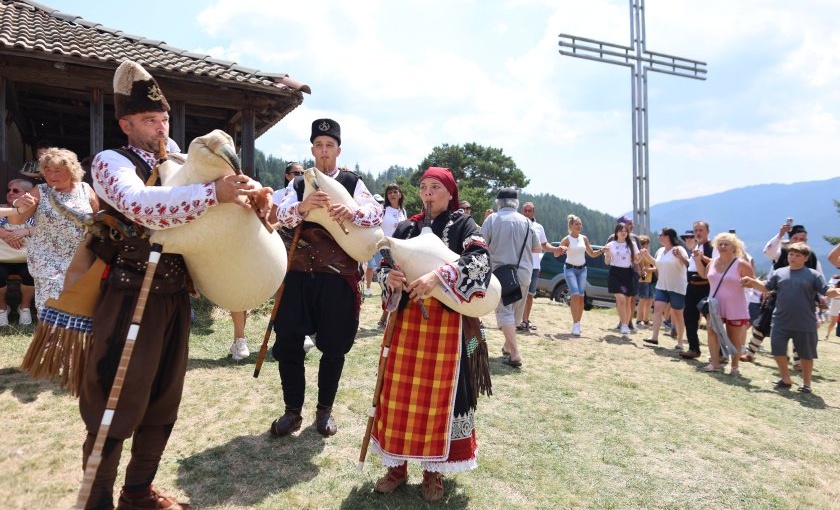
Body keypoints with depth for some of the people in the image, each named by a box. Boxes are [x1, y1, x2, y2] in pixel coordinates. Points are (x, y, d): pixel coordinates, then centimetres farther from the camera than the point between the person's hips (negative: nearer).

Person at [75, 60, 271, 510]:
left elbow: (227, 182, 12)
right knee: (115, 404, 3)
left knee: (163, 400, 16)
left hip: (174, 295, 7)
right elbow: (142, 205, -29)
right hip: (130, 297, -6)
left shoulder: (176, 162, 11)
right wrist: (214, 192, -36)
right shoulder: (110, 161, -8)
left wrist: (254, 189, -11)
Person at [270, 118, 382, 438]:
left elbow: (376, 214, -12)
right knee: (288, 343, 3)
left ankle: (325, 410, 26)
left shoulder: (352, 182, 4)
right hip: (299, 272, 2)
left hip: (339, 275, -1)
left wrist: (352, 211, -34)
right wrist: (302, 207, -30)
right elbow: (282, 216, -7)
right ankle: (293, 411, 21)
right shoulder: (298, 184, 10)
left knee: (334, 346, 7)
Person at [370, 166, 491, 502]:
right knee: (399, 389, 6)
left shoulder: (462, 224, 1)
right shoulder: (406, 227, 11)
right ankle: (397, 465, 23)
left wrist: (438, 276, -30)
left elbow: (479, 259, -17)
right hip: (406, 318, 4)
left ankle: (433, 471, 19)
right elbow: (384, 266, 10)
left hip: (447, 321, -3)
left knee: (439, 391, 2)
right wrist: (389, 277, -15)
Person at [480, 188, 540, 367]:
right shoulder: (526, 221, 2)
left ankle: (515, 354, -12)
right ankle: (507, 346, 31)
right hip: (523, 272, 3)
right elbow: (537, 248, 9)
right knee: (516, 312, 17)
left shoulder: (492, 219, -6)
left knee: (505, 312, -2)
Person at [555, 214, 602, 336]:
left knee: (581, 297, 3)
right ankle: (575, 324, -14)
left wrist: (601, 251, -3)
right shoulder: (567, 239, -8)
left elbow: (592, 254, 14)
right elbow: (556, 254, -13)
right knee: (575, 295, -18)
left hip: (582, 269, 5)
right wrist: (560, 250, -34)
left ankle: (578, 323, 12)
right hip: (570, 269, -5)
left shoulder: (584, 238, 6)